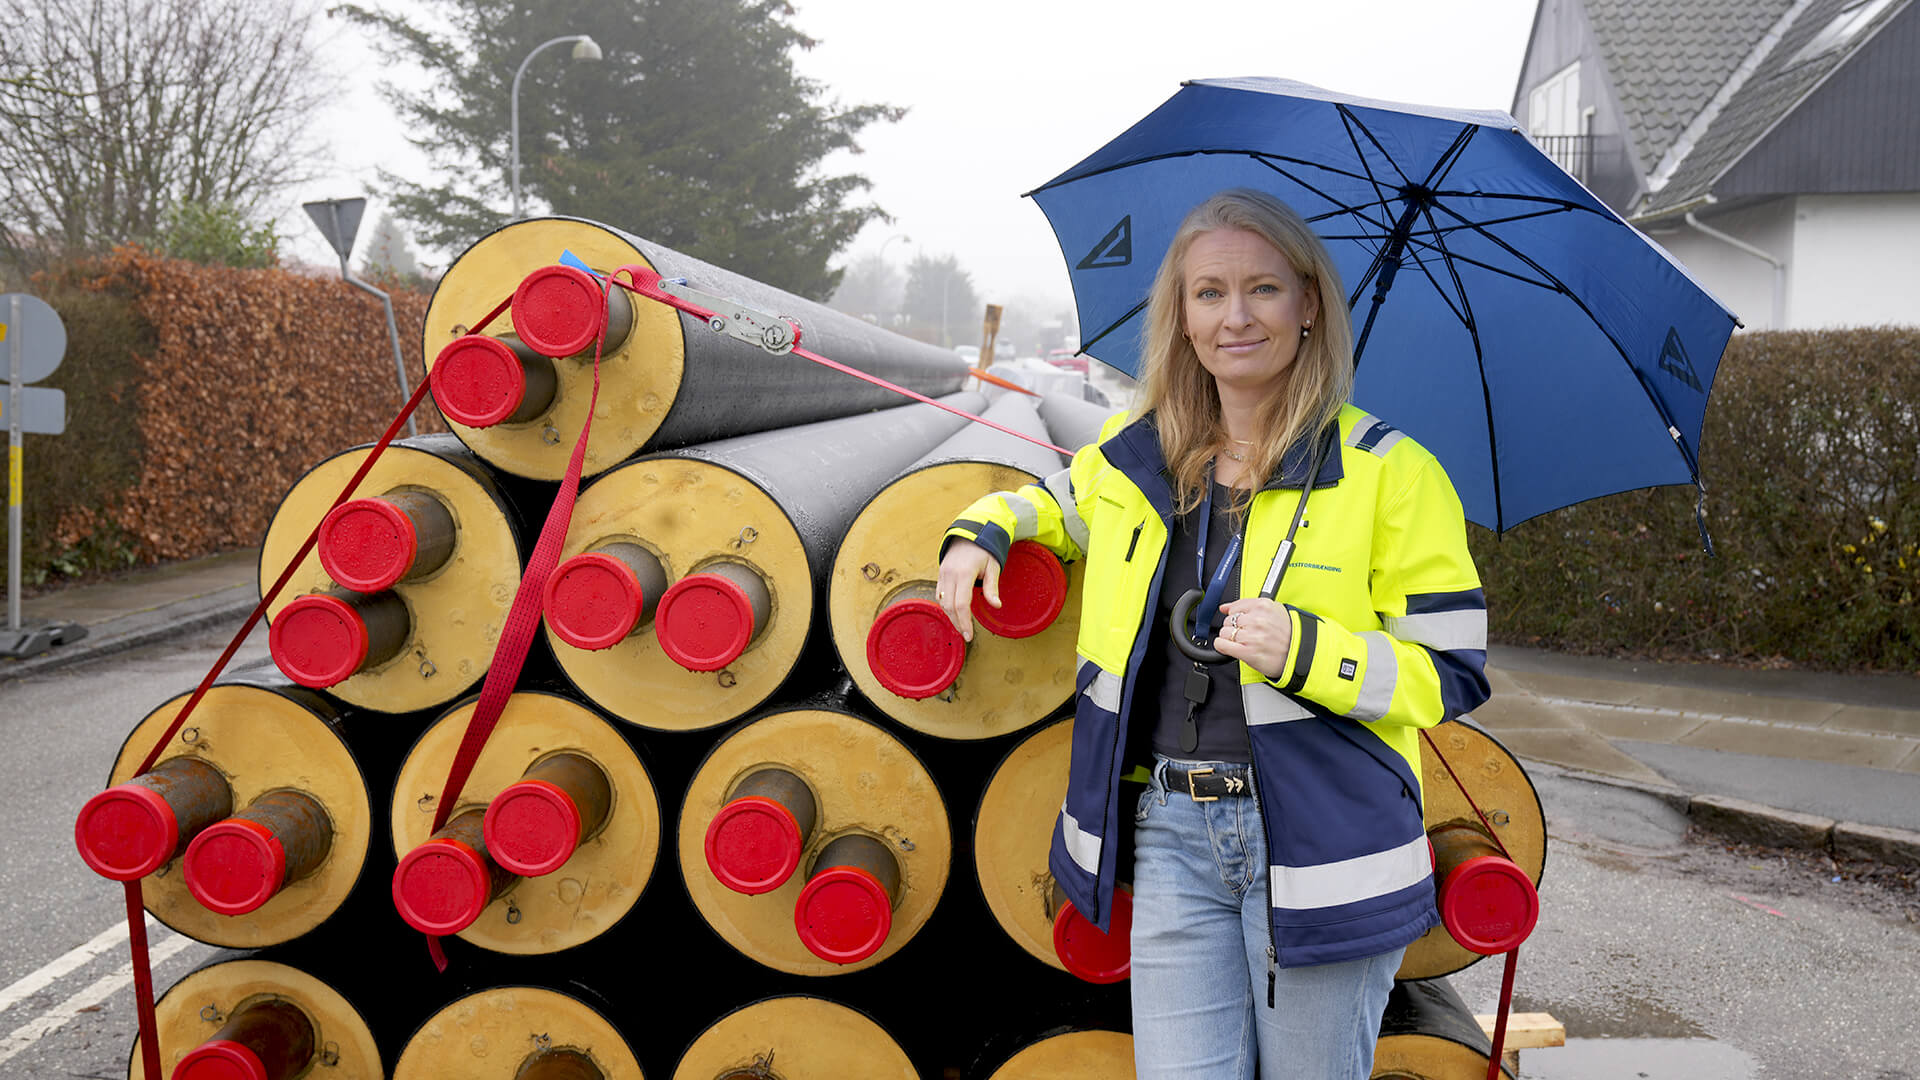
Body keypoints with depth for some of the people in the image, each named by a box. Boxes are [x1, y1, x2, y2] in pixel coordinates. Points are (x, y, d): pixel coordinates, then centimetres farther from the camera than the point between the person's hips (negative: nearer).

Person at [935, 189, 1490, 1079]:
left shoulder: (1390, 472, -6)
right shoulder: (1135, 455, 7)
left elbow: (1452, 675, -6)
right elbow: (1057, 503, 30)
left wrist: (1304, 650, -21)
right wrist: (981, 531, 10)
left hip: (1317, 837, -3)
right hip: (1174, 835, 3)